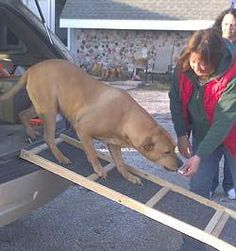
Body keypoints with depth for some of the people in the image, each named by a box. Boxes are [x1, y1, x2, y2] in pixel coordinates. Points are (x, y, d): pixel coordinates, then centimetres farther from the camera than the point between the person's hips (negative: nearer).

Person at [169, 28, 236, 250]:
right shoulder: (183, 69, -15)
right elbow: (176, 100, 0)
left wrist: (199, 156, -36)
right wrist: (182, 134, -6)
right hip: (202, 134, 4)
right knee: (198, 189, 4)